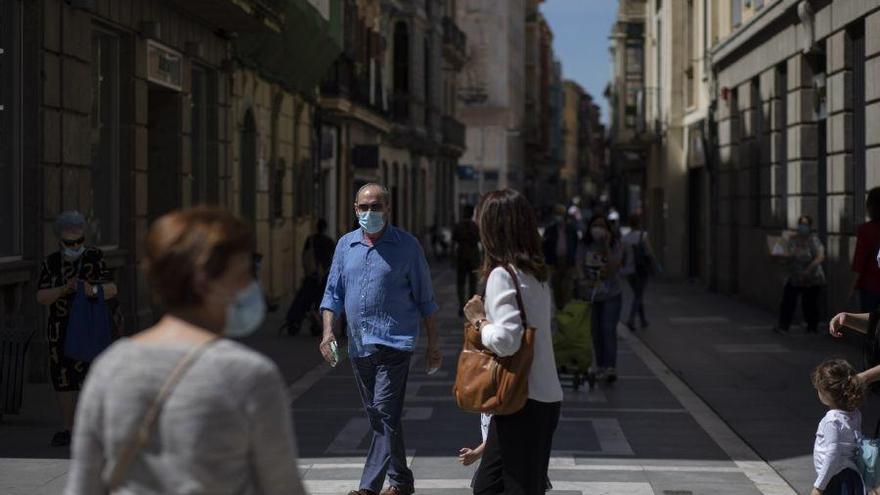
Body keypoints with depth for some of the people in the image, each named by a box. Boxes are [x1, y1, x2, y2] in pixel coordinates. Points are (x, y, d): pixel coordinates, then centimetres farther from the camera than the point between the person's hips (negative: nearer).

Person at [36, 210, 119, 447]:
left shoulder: (94, 257, -8)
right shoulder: (50, 263, 1)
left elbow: (111, 290, -12)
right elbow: (42, 298, -5)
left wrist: (93, 290, -33)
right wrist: (64, 289, -23)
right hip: (60, 330, 4)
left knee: (89, 377, -13)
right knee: (63, 380, 7)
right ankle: (69, 430, 19)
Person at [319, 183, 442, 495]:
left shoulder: (407, 246, -1)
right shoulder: (346, 244, 10)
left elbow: (425, 300, 3)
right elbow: (333, 293, 12)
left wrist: (433, 346, 3)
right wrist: (328, 331, -3)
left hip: (394, 342, -5)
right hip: (358, 346, 5)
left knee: (385, 414, -14)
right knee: (376, 417, 12)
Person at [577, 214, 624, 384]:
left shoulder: (614, 245, -4)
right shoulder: (585, 246, 3)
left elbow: (613, 266, -16)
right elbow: (579, 264, -5)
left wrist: (606, 246, -20)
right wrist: (583, 280, -23)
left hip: (611, 295, -3)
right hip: (590, 295, 3)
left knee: (609, 330, -12)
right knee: (595, 332, 8)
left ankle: (610, 368, -14)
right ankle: (599, 366, 20)